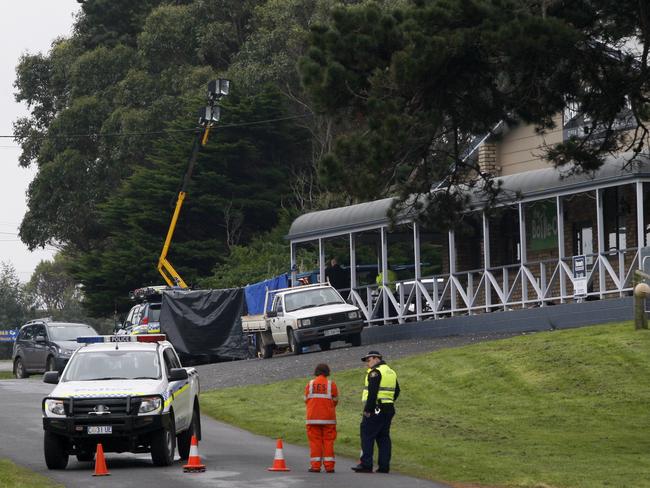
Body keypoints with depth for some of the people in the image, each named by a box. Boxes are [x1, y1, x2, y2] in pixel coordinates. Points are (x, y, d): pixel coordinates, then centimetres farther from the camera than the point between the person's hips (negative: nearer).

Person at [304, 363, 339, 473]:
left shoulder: (310, 384, 2)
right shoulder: (331, 384, -2)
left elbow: (306, 400, 9)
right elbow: (335, 401, 5)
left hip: (313, 418, 1)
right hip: (328, 418, -1)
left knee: (315, 441, 3)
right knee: (328, 441, 4)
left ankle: (315, 465, -1)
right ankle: (329, 466, 1)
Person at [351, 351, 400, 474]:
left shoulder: (375, 372, -11)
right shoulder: (391, 372, 18)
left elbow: (373, 392, -19)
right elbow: (396, 391, 22)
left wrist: (368, 409, -18)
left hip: (376, 409, -9)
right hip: (388, 410, 9)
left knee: (367, 436, -6)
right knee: (383, 438, 9)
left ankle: (366, 464, -10)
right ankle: (384, 466, 5)